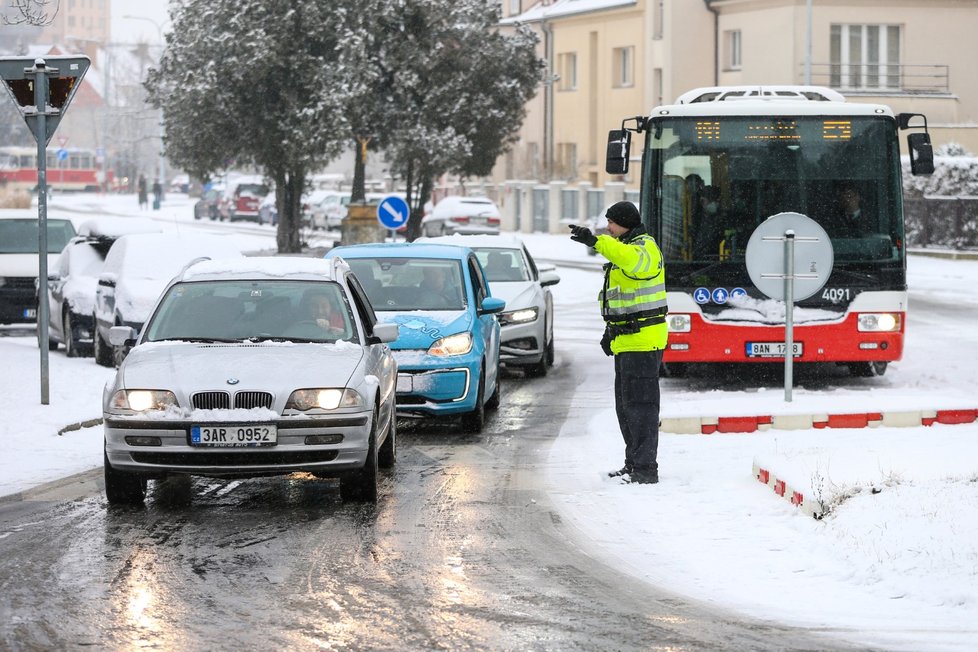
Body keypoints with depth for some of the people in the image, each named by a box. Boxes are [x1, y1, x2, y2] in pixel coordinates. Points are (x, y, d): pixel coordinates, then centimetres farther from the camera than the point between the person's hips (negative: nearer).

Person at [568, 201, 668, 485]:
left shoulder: (645, 247, -13)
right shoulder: (622, 249, 19)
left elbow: (632, 260, -39)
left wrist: (596, 241, -48)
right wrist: (611, 330, 20)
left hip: (643, 341, -11)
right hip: (626, 342, 11)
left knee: (640, 404, -9)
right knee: (625, 406, 15)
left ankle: (645, 469, -8)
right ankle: (634, 464, 22)